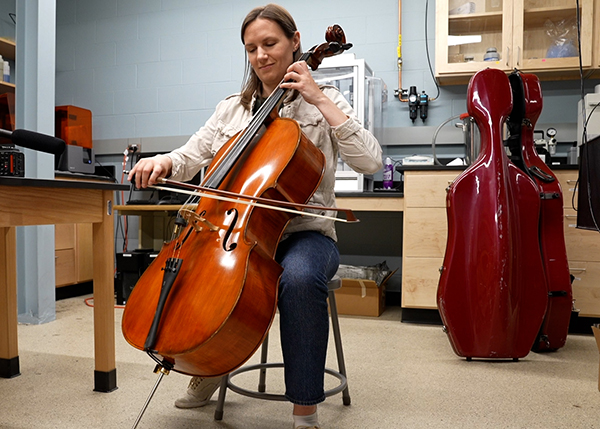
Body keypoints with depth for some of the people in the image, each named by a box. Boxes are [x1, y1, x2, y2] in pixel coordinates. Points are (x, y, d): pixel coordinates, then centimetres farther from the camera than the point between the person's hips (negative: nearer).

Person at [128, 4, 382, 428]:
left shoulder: (324, 102, 5)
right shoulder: (231, 109, 15)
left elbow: (370, 161, -11)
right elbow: (189, 159, 11)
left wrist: (320, 100, -12)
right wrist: (162, 162, -12)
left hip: (304, 232, -4)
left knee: (299, 277, -37)